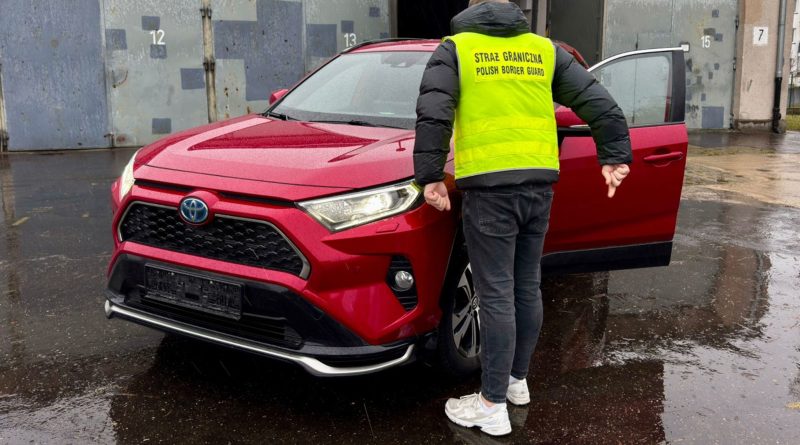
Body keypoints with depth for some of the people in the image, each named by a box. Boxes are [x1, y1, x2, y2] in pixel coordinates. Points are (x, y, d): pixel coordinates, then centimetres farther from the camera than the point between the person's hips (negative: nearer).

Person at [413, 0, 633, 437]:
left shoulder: (455, 48, 5)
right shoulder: (544, 50, 15)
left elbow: (433, 114, -10)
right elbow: (598, 102, 11)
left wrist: (430, 176, -8)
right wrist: (614, 156, 14)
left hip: (489, 188, -4)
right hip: (538, 186, 5)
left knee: (496, 297, -2)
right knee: (527, 289, 16)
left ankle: (492, 406, 5)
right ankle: (517, 380, 31)